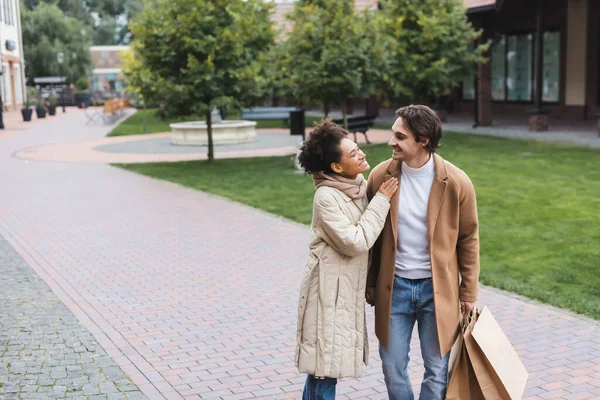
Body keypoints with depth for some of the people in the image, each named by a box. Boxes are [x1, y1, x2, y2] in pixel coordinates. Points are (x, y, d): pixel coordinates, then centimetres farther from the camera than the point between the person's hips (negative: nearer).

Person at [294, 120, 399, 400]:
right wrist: (381, 200, -18)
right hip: (330, 287, -7)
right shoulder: (326, 197, -19)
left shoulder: (361, 186, 3)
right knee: (325, 363, 0)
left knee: (323, 362, 17)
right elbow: (356, 242, -22)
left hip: (350, 285, 8)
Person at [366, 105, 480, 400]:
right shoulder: (381, 176, -6)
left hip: (437, 289, -1)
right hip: (393, 287, 2)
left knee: (437, 370, 9)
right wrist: (370, 282, 9)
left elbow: (468, 239, -1)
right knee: (392, 367, 10)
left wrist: (468, 292, 2)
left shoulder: (456, 182, -12)